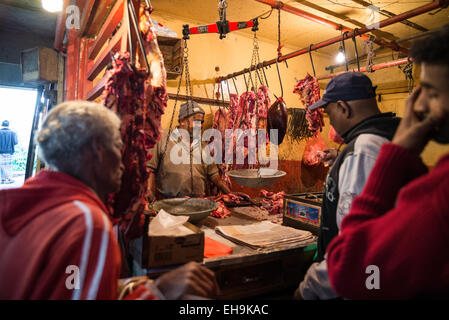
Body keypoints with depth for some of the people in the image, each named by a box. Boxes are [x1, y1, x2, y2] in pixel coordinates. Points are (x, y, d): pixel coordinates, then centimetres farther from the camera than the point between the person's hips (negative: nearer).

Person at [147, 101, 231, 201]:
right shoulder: (164, 140, 4)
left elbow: (213, 174, 18)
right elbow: (150, 168, 2)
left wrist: (230, 193, 9)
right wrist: (149, 190, -12)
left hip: (199, 201, 5)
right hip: (168, 202, -4)